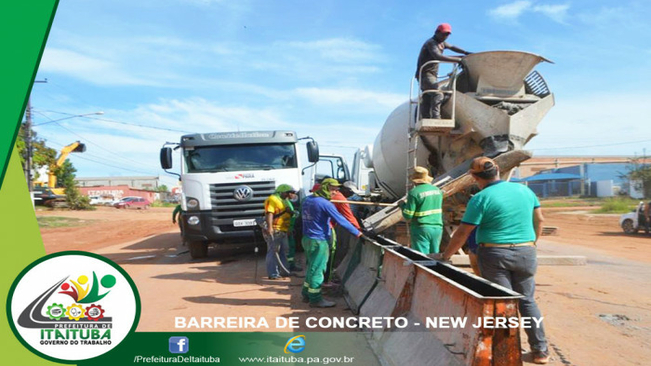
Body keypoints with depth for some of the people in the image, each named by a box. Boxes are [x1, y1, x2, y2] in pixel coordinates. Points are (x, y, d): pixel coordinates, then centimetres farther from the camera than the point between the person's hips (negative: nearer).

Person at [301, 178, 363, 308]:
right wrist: (357, 232, -11)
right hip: (318, 241, -9)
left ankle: (307, 294, 26)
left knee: (312, 268, 19)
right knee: (317, 270, -1)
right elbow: (341, 220, -17)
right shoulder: (325, 204, -17)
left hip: (307, 238, 9)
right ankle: (315, 299, 6)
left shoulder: (307, 200, 8)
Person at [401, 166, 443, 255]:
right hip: (437, 228, 6)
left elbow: (407, 216, -11)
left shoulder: (414, 192, -12)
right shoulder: (438, 190, 9)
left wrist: (403, 205, 6)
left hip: (421, 229, -6)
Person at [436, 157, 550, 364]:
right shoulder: (524, 190, 5)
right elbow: (539, 219, 13)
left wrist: (446, 255, 0)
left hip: (494, 255, -4)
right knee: (527, 300, 16)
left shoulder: (480, 199, -11)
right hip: (526, 253, 5)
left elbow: (463, 233, -10)